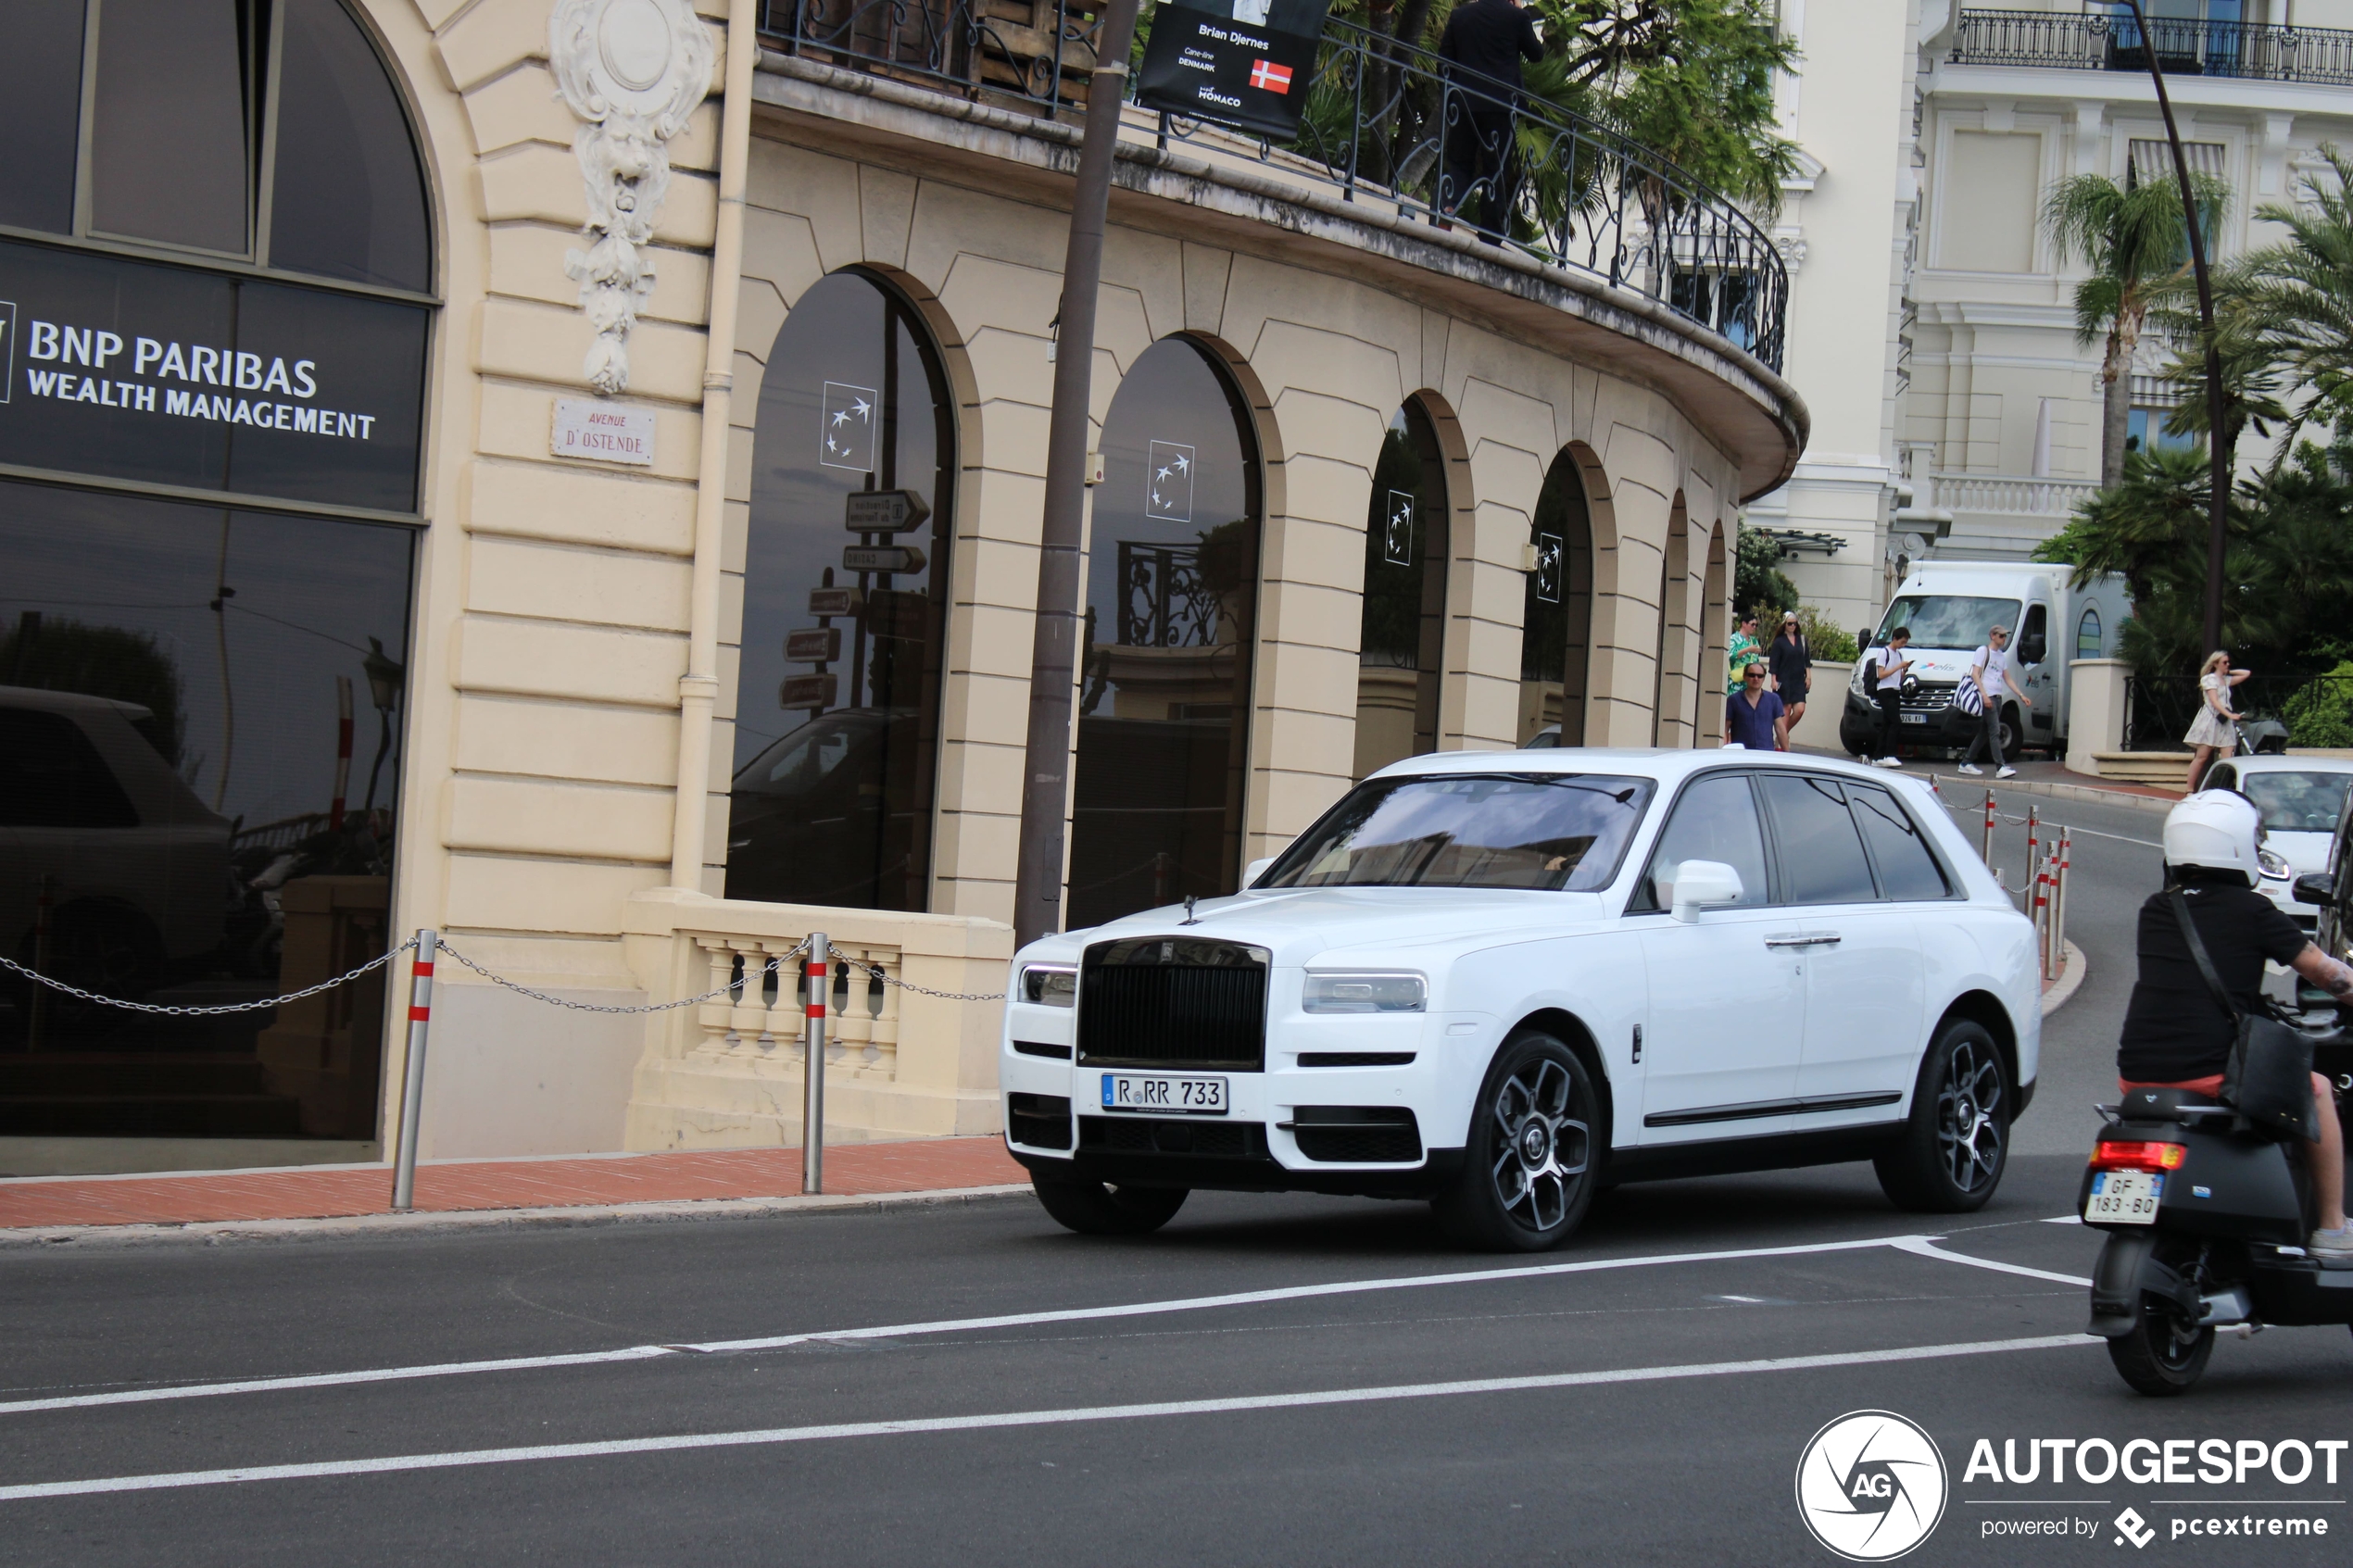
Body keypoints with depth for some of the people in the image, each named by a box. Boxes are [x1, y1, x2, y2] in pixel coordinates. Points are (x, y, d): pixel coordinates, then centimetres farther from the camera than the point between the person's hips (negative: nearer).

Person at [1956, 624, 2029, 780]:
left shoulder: (2002, 656, 20)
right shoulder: (1983, 651, -2)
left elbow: (2008, 679, 25)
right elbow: (1975, 674, -9)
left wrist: (2021, 695, 16)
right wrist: (1984, 695, -19)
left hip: (1997, 698, 8)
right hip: (1986, 697, -8)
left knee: (1984, 732, 9)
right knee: (1995, 731, -15)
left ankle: (1966, 763, 17)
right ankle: (2000, 767, -21)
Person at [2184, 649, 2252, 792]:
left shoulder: (2226, 680, 20)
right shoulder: (2209, 679, -1)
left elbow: (2246, 673, 27)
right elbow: (2214, 702, -13)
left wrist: (2229, 672, 18)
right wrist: (2230, 715, -24)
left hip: (2225, 722, 7)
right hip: (2211, 720, -7)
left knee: (2228, 758, -6)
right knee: (2202, 757, -7)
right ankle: (2190, 790, -3)